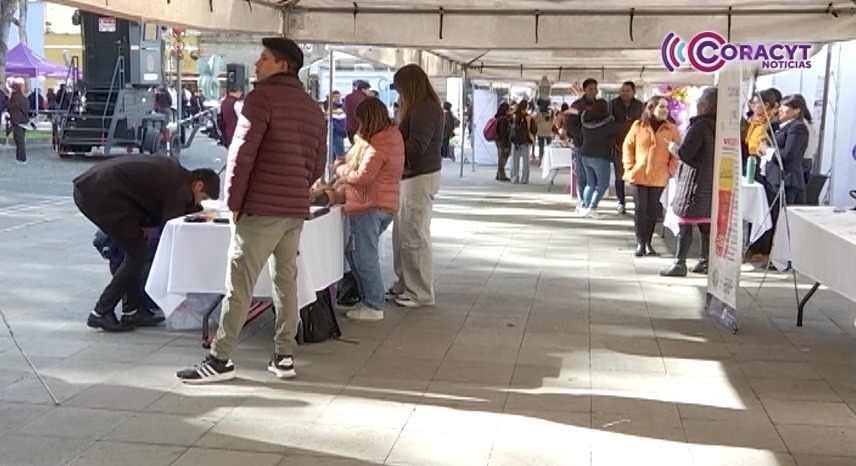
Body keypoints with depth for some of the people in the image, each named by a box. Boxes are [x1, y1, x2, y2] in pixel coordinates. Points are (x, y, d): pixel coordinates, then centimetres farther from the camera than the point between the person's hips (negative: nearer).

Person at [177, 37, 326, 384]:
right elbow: (318, 164, 16)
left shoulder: (262, 97, -8)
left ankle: (220, 359, 0)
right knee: (286, 281, 11)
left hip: (261, 208, -7)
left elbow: (241, 153, -13)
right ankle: (284, 356, 13)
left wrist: (233, 201, -7)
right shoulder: (313, 108, 16)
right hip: (296, 210, 7)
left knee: (239, 284, -4)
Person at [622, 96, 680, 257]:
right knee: (640, 209, -1)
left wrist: (671, 170, -3)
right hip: (639, 175, 0)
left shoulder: (672, 129, 3)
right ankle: (640, 243, 4)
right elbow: (628, 146, 8)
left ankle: (648, 242, 15)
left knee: (653, 210, 5)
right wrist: (629, 166, 0)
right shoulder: (638, 126, 2)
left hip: (659, 178, 1)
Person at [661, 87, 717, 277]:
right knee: (707, 225, 12)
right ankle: (705, 262, 18)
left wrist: (673, 147, -1)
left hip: (695, 182, -8)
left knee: (685, 225, -3)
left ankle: (679, 264, -2)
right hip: (711, 183, 8)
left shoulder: (700, 126, -17)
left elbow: (685, 153, -21)